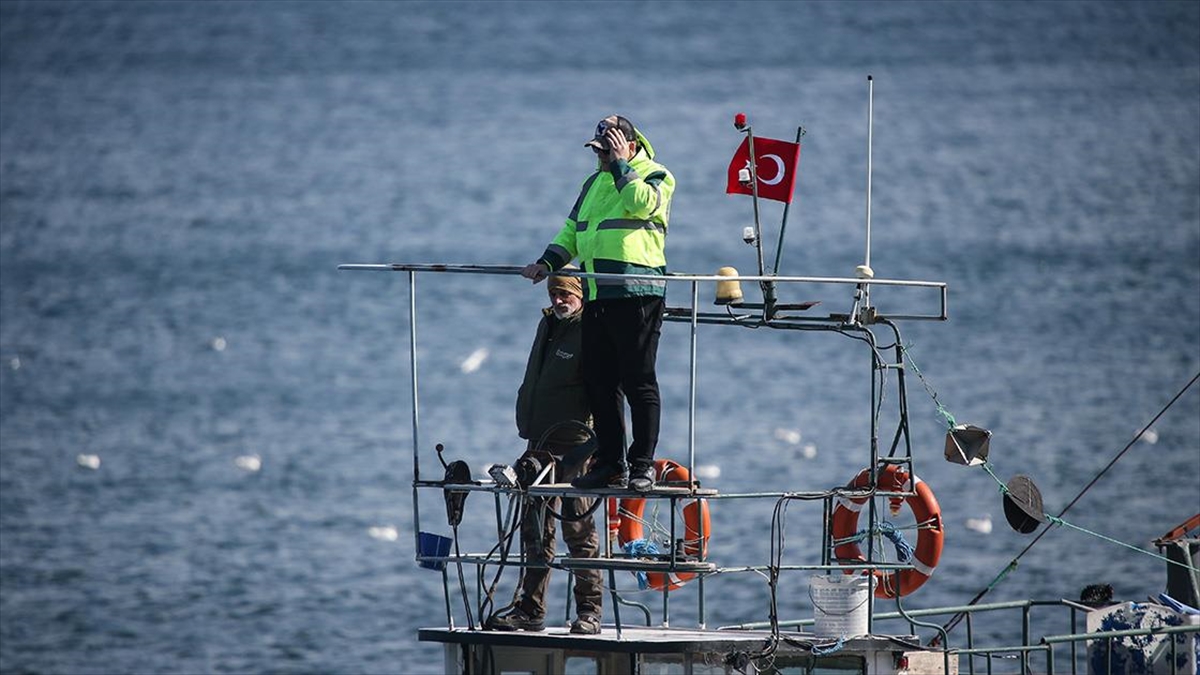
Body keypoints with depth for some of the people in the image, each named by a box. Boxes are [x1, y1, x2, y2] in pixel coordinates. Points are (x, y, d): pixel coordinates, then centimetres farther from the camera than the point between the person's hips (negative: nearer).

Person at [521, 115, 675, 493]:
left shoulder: (656, 177, 1)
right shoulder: (595, 183, 23)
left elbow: (641, 203, -21)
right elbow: (573, 231, 26)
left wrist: (621, 164, -11)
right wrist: (548, 263, 10)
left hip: (637, 294, -7)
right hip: (596, 297, 7)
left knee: (638, 382, -6)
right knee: (599, 383, 6)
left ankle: (643, 464, -3)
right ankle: (610, 465, 12)